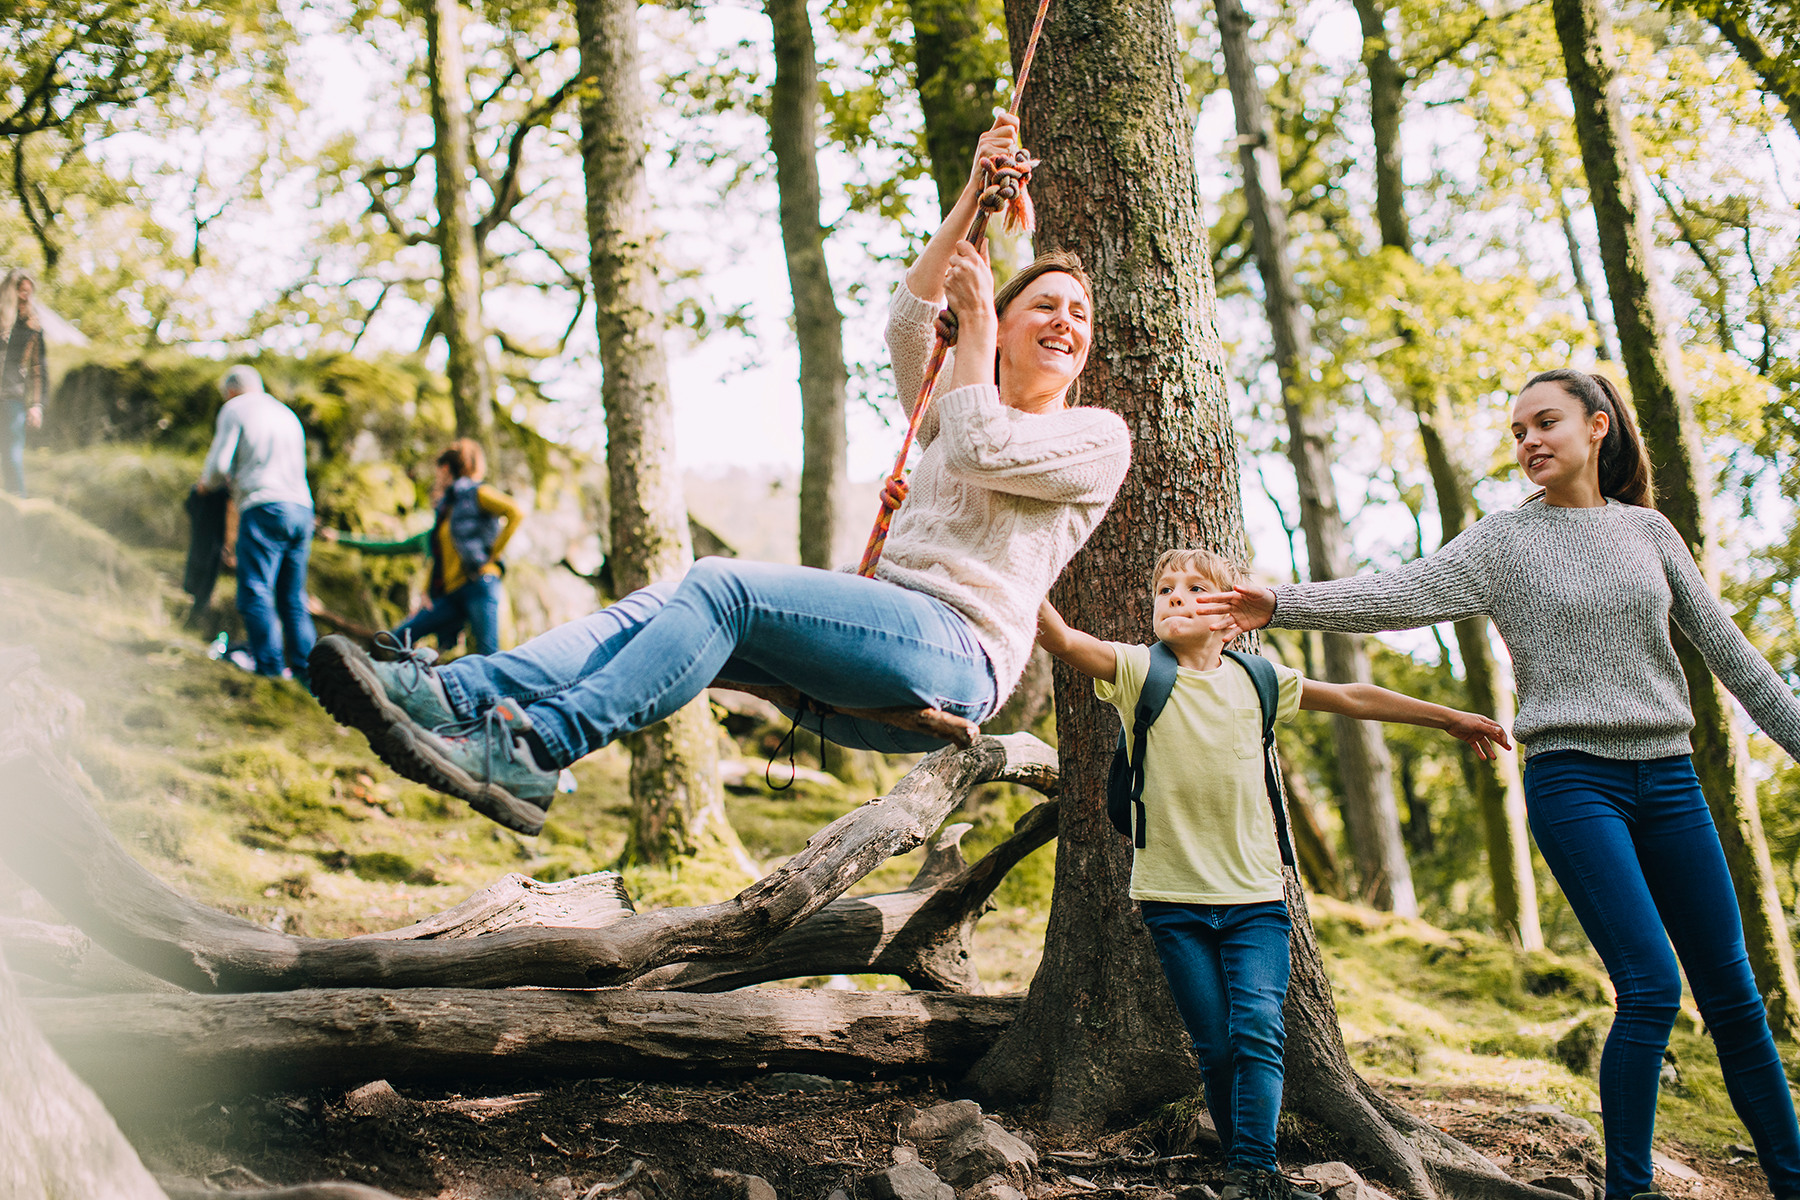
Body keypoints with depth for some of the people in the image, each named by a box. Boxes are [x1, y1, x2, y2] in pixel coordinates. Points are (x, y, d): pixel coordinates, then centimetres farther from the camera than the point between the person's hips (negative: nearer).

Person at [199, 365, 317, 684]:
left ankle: (270, 668, -17)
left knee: (256, 592, -8)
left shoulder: (235, 409, 7)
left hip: (264, 506, -7)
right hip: (302, 506, 7)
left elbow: (219, 464, -2)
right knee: (294, 598, 9)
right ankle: (305, 671, 3)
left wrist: (206, 484, 21)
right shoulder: (287, 413, 26)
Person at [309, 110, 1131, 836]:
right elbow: (907, 323, 13)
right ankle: (453, 696, -36)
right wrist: (973, 194, 8)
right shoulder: (946, 413, 30)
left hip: (958, 659, -6)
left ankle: (533, 753, -39)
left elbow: (986, 450, -7)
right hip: (882, 638, 6)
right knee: (671, 601, -19)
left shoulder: (1100, 438, 12)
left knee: (718, 586, -28)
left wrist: (976, 318, 6)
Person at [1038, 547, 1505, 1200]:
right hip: (1174, 897, -1)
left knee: (1257, 1028, -13)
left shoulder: (1256, 680, 4)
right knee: (1215, 1046, 1)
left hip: (1254, 895, 1)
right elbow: (1061, 638, -20)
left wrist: (1450, 718, 19)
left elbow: (1352, 698, 14)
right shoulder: (1138, 670, -3)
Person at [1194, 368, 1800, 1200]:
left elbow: (1725, 646, 15)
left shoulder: (1648, 531, 11)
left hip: (1668, 774, 4)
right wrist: (1281, 606, -25)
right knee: (1650, 987, -15)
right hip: (1573, 779, -4)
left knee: (1732, 997, 7)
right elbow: (1396, 597, -11)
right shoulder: (1502, 542, 2)